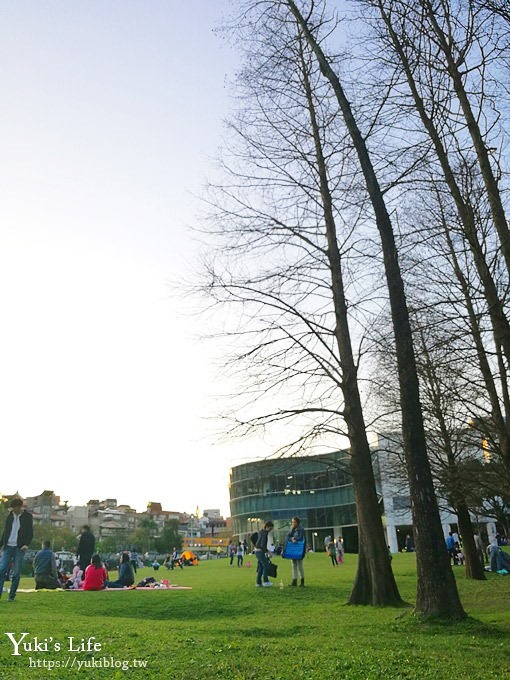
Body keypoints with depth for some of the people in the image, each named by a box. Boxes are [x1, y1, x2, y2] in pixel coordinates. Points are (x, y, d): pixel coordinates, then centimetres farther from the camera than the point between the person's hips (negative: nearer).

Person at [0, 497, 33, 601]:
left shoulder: (27, 517, 0)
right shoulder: (10, 516, 10)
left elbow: (30, 533, 0)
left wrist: (26, 544, -14)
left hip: (19, 548, -3)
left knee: (16, 573, -1)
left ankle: (12, 595, 6)